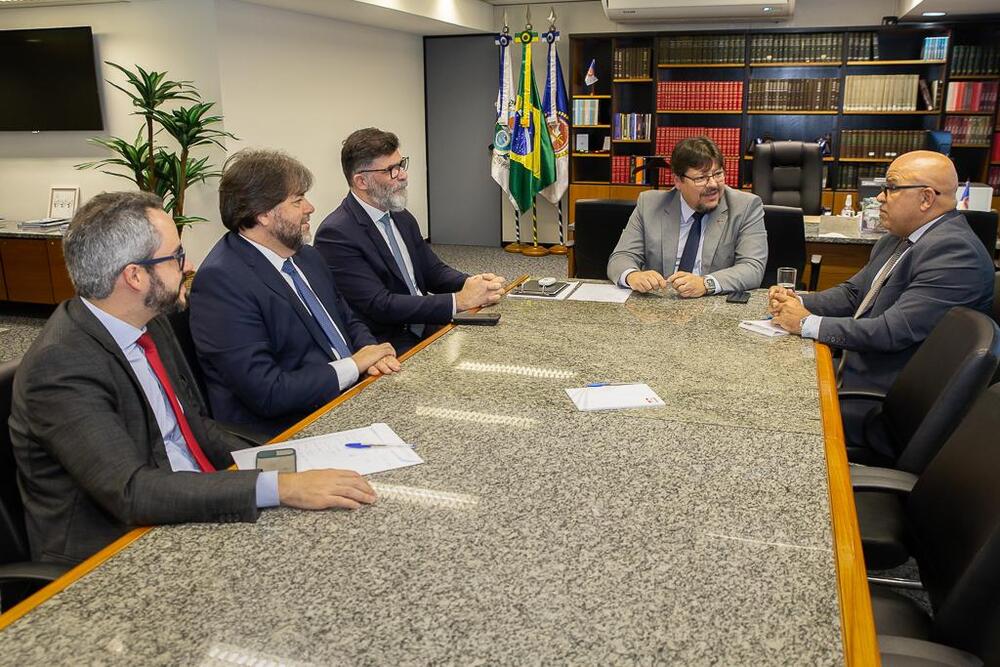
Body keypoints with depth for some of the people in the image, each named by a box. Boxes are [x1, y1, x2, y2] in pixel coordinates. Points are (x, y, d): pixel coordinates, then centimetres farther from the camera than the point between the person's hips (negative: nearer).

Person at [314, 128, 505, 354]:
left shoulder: (401, 217, 10)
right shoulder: (336, 234, -15)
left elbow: (433, 270, 16)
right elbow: (380, 305, -21)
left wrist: (472, 284, -6)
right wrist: (459, 301, -22)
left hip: (429, 327, 8)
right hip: (390, 344, -7)